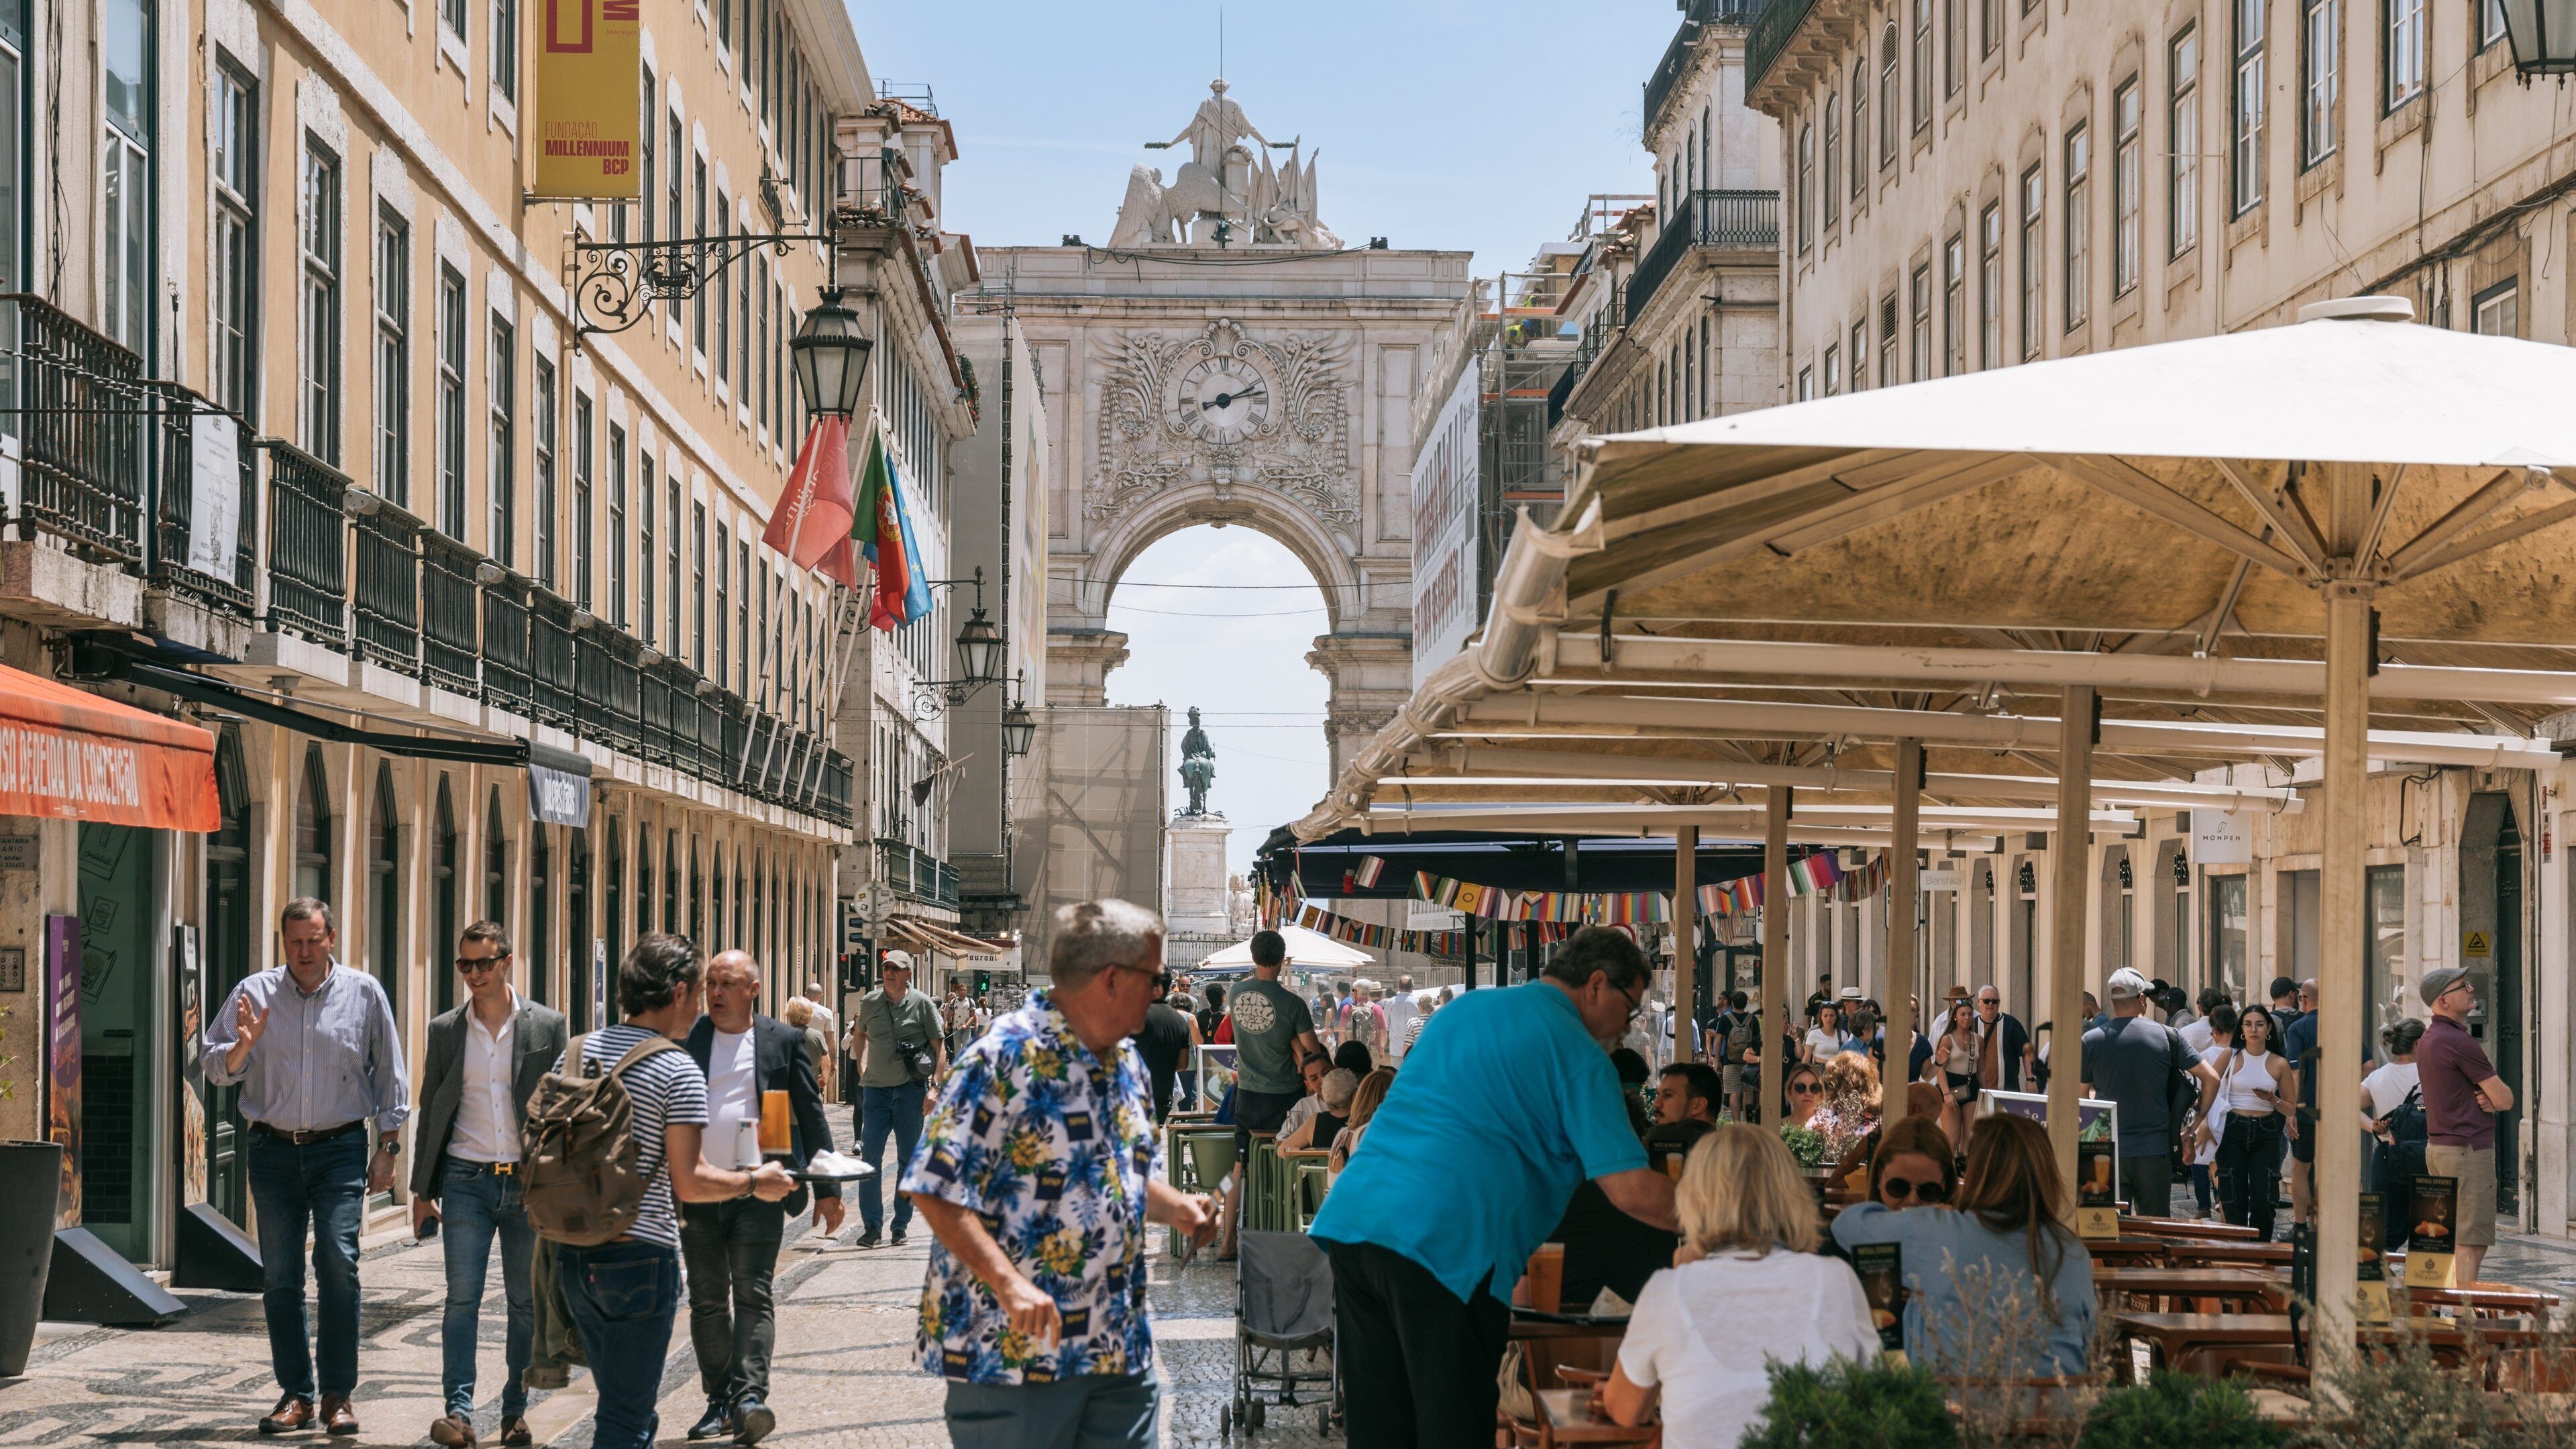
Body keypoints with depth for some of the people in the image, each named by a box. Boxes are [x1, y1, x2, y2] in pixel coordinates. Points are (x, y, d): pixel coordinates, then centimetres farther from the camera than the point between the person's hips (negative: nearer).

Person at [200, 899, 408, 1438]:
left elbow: (389, 1076, 8)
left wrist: (387, 1149, 4)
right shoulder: (255, 993, 5)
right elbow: (215, 1069, 8)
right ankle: (296, 1393, 11)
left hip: (340, 1150, -2)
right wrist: (243, 1044, -13)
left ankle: (338, 1395, -7)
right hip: (273, 1151, 2)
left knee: (338, 1262, -14)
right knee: (280, 1277, 2)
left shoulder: (363, 993, 4)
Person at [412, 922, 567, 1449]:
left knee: (526, 1303, 5)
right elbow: (431, 1111, 10)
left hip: (530, 1183, 0)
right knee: (462, 1297, -9)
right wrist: (422, 1190, 7)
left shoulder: (546, 1026, 1)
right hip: (466, 1182, 0)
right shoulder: (444, 1030, 6)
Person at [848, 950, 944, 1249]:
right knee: (870, 1157, -5)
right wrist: (862, 1069, 15)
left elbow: (939, 1046, -2)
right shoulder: (869, 1002, 4)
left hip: (911, 1089, -2)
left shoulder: (922, 1004, -3)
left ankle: (901, 1226, 13)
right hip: (876, 1088, 2)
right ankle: (871, 1224, -1)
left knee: (908, 1160, 5)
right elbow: (859, 1035, 23)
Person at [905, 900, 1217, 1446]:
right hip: (1011, 1350, -8)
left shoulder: (1125, 1062, 12)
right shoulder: (1006, 1057, -15)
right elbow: (936, 1188, -20)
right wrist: (1009, 1284, -27)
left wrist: (1175, 1207, 3)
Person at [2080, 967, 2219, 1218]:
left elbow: (2082, 1096, 8)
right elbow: (2211, 1079, 1)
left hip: (2109, 1151, 0)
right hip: (2155, 1150, 0)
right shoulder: (2167, 1036, -1)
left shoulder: (2091, 1041, -1)